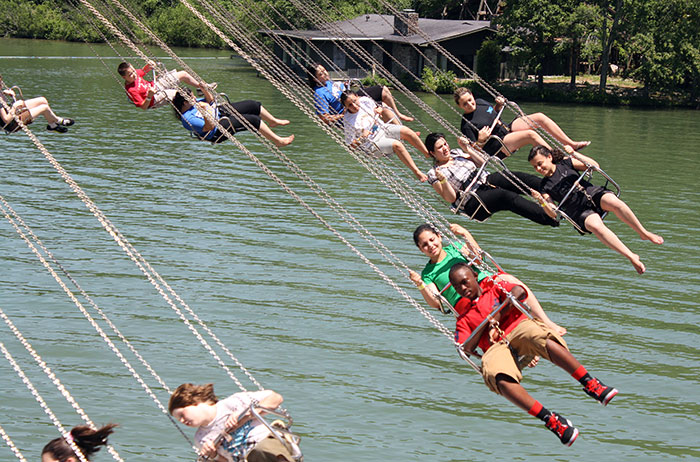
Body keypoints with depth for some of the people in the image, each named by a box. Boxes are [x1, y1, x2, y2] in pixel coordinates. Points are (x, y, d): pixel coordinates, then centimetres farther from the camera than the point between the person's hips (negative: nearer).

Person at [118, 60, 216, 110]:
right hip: (155, 99, -9)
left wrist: (148, 65, -9)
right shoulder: (131, 90, -32)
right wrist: (149, 96, -43)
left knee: (183, 74, 11)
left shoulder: (134, 73, -11)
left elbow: (143, 71, 13)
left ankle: (202, 86, 34)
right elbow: (143, 107, -27)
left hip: (155, 85, 9)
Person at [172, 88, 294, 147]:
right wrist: (204, 110, -40)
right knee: (253, 120, -18)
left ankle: (273, 121, 35)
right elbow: (210, 126, -33)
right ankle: (278, 141, -4)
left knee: (253, 105, 9)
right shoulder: (187, 119, -30)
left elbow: (210, 99, 11)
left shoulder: (193, 104, -2)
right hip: (219, 129, -10)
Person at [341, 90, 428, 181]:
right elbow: (352, 144, -13)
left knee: (406, 131, -15)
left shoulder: (365, 101, -6)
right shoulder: (348, 122, -20)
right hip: (373, 142, -6)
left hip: (382, 128, 6)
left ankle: (429, 154, -4)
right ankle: (417, 172, -27)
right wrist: (361, 138, -31)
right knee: (396, 145, -28)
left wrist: (379, 109, -7)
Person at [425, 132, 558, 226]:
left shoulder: (455, 153, 18)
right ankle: (551, 218, -52)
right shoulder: (434, 174, 0)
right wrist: (442, 180, -24)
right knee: (507, 196, -34)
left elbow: (481, 162, 19)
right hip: (472, 202, -7)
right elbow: (451, 198, -8)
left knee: (519, 177, -21)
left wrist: (467, 148, 6)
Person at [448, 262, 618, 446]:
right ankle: (551, 420, -39)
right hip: (496, 347, 1)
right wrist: (486, 324, 3)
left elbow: (519, 291, 1)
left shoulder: (494, 288, 24)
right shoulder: (463, 318, 27)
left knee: (542, 339, -39)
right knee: (500, 379, -36)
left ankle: (590, 384, -40)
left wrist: (498, 316, -1)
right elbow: (466, 349, 9)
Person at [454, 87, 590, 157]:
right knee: (530, 134, -31)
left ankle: (572, 144, 0)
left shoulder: (480, 102, 4)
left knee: (539, 117, -3)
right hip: (498, 146, -9)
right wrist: (480, 140, -35)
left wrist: (498, 105, 4)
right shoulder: (466, 124, -18)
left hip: (506, 129, 9)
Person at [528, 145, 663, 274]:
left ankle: (643, 233, -18)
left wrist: (574, 154, -7)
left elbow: (594, 166, 3)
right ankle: (631, 257, -34)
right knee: (595, 225, -35)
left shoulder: (565, 163, 10)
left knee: (615, 203, -34)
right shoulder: (545, 187, 8)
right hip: (580, 211, -1)